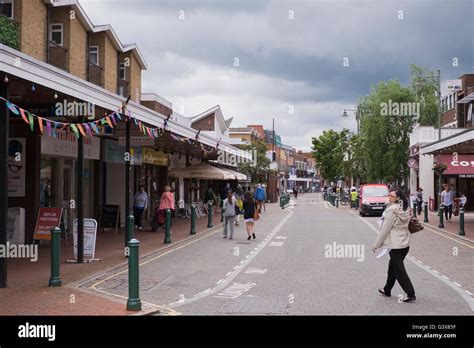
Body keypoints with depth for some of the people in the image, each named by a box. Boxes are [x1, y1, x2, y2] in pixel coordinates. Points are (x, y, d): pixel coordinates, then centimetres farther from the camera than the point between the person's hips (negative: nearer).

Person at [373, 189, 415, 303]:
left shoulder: (392, 210, -16)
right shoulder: (405, 210, 8)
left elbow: (385, 229, -16)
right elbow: (405, 226, 13)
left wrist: (376, 244, -8)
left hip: (395, 245, -9)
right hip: (405, 243, 9)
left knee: (399, 270, -2)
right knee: (392, 266, 20)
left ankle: (411, 294, -4)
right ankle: (387, 290, 32)